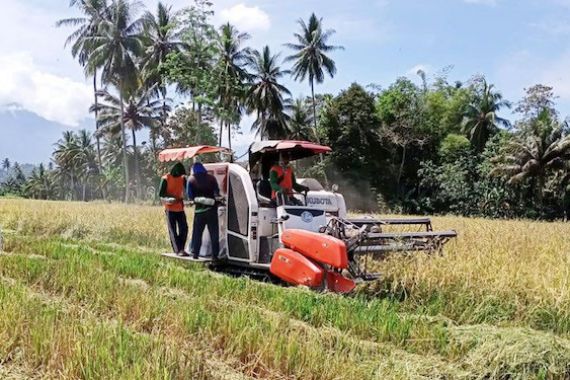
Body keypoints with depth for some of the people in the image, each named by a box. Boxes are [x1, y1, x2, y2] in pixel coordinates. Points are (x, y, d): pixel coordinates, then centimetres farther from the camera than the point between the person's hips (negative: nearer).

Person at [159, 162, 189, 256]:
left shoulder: (182, 178, 5)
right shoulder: (166, 179, -8)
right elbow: (161, 193, -10)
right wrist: (173, 198, -22)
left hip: (180, 208, 5)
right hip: (170, 208, -5)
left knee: (184, 229, 2)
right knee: (173, 230, -3)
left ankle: (181, 249, 12)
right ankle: (178, 250, -5)